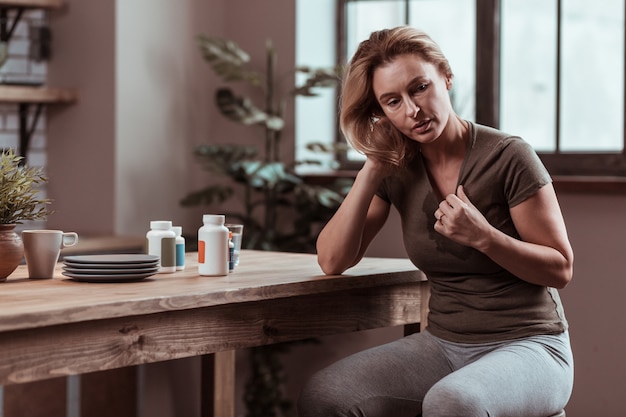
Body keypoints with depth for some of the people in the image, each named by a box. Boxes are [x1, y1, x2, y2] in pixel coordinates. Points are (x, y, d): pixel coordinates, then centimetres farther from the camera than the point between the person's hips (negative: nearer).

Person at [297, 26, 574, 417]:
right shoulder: (398, 168, 3)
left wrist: (483, 237, -22)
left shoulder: (509, 157, -12)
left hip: (527, 347, -4)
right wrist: (372, 170, -8)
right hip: (444, 344, 5)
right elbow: (333, 261, -1)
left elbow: (561, 270, -6)